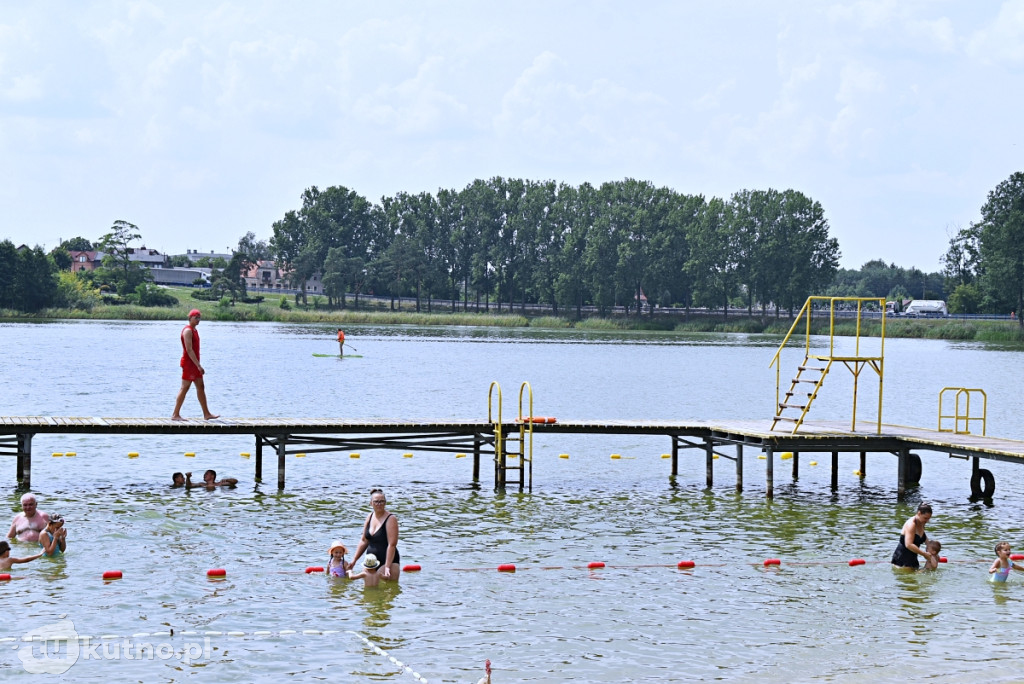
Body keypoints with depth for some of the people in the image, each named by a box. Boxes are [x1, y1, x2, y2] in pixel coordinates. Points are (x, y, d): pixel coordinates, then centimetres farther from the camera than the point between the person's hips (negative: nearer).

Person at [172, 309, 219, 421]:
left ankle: (206, 414, 14)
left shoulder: (194, 330, 16)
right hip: (188, 364, -10)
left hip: (194, 364, 10)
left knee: (201, 387, 10)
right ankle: (175, 415, -3)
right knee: (184, 388, -7)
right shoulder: (187, 331, -15)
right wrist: (199, 365, -25)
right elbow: (189, 350, -22)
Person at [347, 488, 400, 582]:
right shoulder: (370, 517, 10)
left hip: (387, 561, -7)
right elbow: (364, 541, 18)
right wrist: (354, 560, 13)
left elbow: (392, 545, -17)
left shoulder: (391, 519, -11)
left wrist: (387, 567, -23)